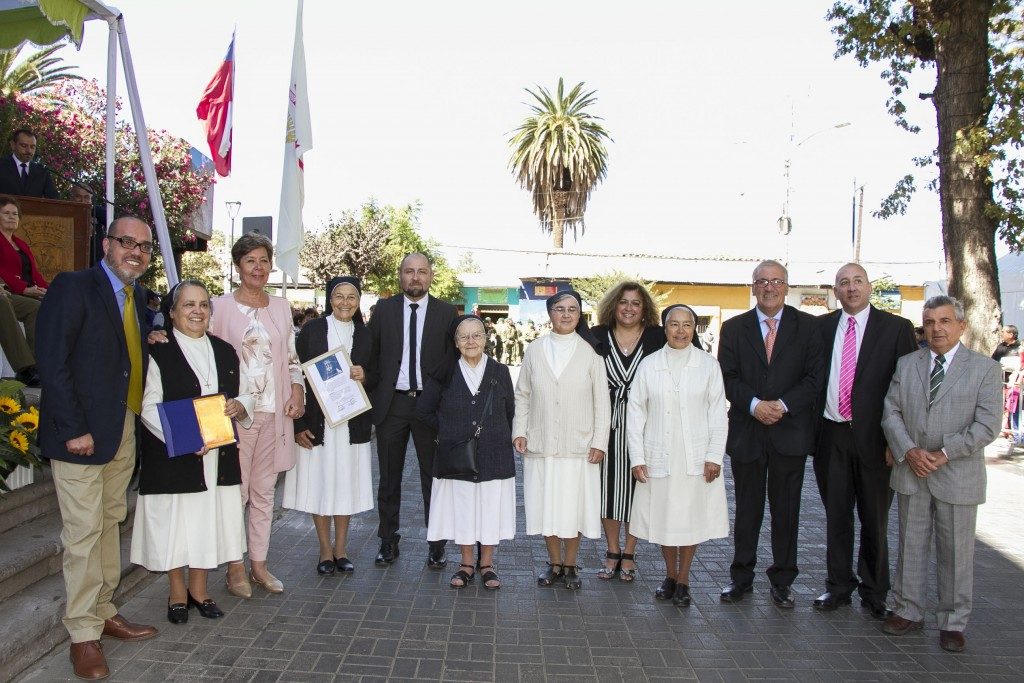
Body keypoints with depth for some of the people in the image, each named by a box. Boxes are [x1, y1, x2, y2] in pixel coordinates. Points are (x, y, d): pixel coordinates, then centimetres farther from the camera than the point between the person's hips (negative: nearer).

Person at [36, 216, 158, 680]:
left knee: (110, 524, 16)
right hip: (82, 433, -7)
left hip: (124, 432, 8)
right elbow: (52, 364, -15)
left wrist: (154, 339, -2)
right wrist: (74, 429, -17)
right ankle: (83, 634, 14)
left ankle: (104, 612, 30)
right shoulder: (72, 287, -10)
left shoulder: (137, 296, 13)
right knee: (83, 531, 0)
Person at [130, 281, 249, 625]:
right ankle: (177, 592, 23)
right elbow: (149, 407, -10)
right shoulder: (158, 352, -4)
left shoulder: (225, 351, 13)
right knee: (175, 521, 5)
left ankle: (199, 588, 27)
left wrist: (240, 408, -4)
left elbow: (237, 398, 20)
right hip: (173, 457, -4)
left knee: (209, 519, 10)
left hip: (218, 456, 4)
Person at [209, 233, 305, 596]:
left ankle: (259, 563, 22)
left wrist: (297, 390, 1)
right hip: (235, 411, -4)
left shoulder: (281, 307, 11)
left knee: (264, 490, 11)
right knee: (235, 490, 2)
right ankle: (235, 566, 16)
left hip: (274, 412, 4)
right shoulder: (221, 306, -2)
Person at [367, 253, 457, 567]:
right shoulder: (384, 308, 5)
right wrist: (373, 396, -3)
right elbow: (371, 354, 7)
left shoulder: (446, 312, 2)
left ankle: (436, 545, 17)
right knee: (389, 477, 11)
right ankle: (388, 541, 24)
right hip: (391, 403, 1)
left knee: (433, 477, 6)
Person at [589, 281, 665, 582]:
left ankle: (629, 554, 22)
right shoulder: (597, 337, 2)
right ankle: (612, 552, 23)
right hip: (607, 424, 1)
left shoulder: (657, 337, -1)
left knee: (636, 487, 7)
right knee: (608, 486, 7)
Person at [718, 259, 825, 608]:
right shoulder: (733, 328, 6)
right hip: (746, 432, 1)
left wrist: (783, 405, -15)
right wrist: (754, 404, -15)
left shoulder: (807, 326, 4)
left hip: (790, 431, 0)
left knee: (786, 511, 9)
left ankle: (782, 581, 23)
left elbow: (815, 377, -2)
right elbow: (728, 378, 0)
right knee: (747, 510, 10)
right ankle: (741, 577, 23)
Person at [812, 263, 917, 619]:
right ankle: (839, 586, 28)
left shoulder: (896, 327, -1)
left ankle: (874, 592, 27)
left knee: (875, 519, 10)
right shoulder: (820, 326, 6)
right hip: (830, 434, 2)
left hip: (874, 437, -2)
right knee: (836, 515, 13)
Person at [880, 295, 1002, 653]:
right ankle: (908, 610, 26)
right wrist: (909, 451, -12)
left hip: (958, 476, -3)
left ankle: (953, 622, 22)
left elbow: (987, 425, -10)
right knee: (910, 545, 12)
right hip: (911, 472, 3)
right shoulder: (906, 364, 6)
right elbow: (891, 412, 3)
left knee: (956, 551, 8)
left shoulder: (985, 368, -3)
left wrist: (944, 453, -16)